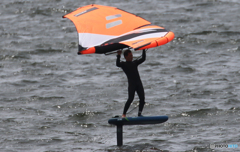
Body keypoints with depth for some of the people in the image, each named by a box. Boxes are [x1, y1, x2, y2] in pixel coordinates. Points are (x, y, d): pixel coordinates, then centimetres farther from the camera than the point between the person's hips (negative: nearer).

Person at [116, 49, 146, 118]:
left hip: (138, 82, 5)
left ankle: (139, 114, 1)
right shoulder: (124, 64, 4)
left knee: (142, 98, -5)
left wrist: (143, 50, 13)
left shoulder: (135, 62, 20)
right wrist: (118, 56, -25)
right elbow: (118, 64, -16)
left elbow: (143, 59, 19)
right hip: (131, 83, -5)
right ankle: (124, 114, -11)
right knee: (130, 99, -16)